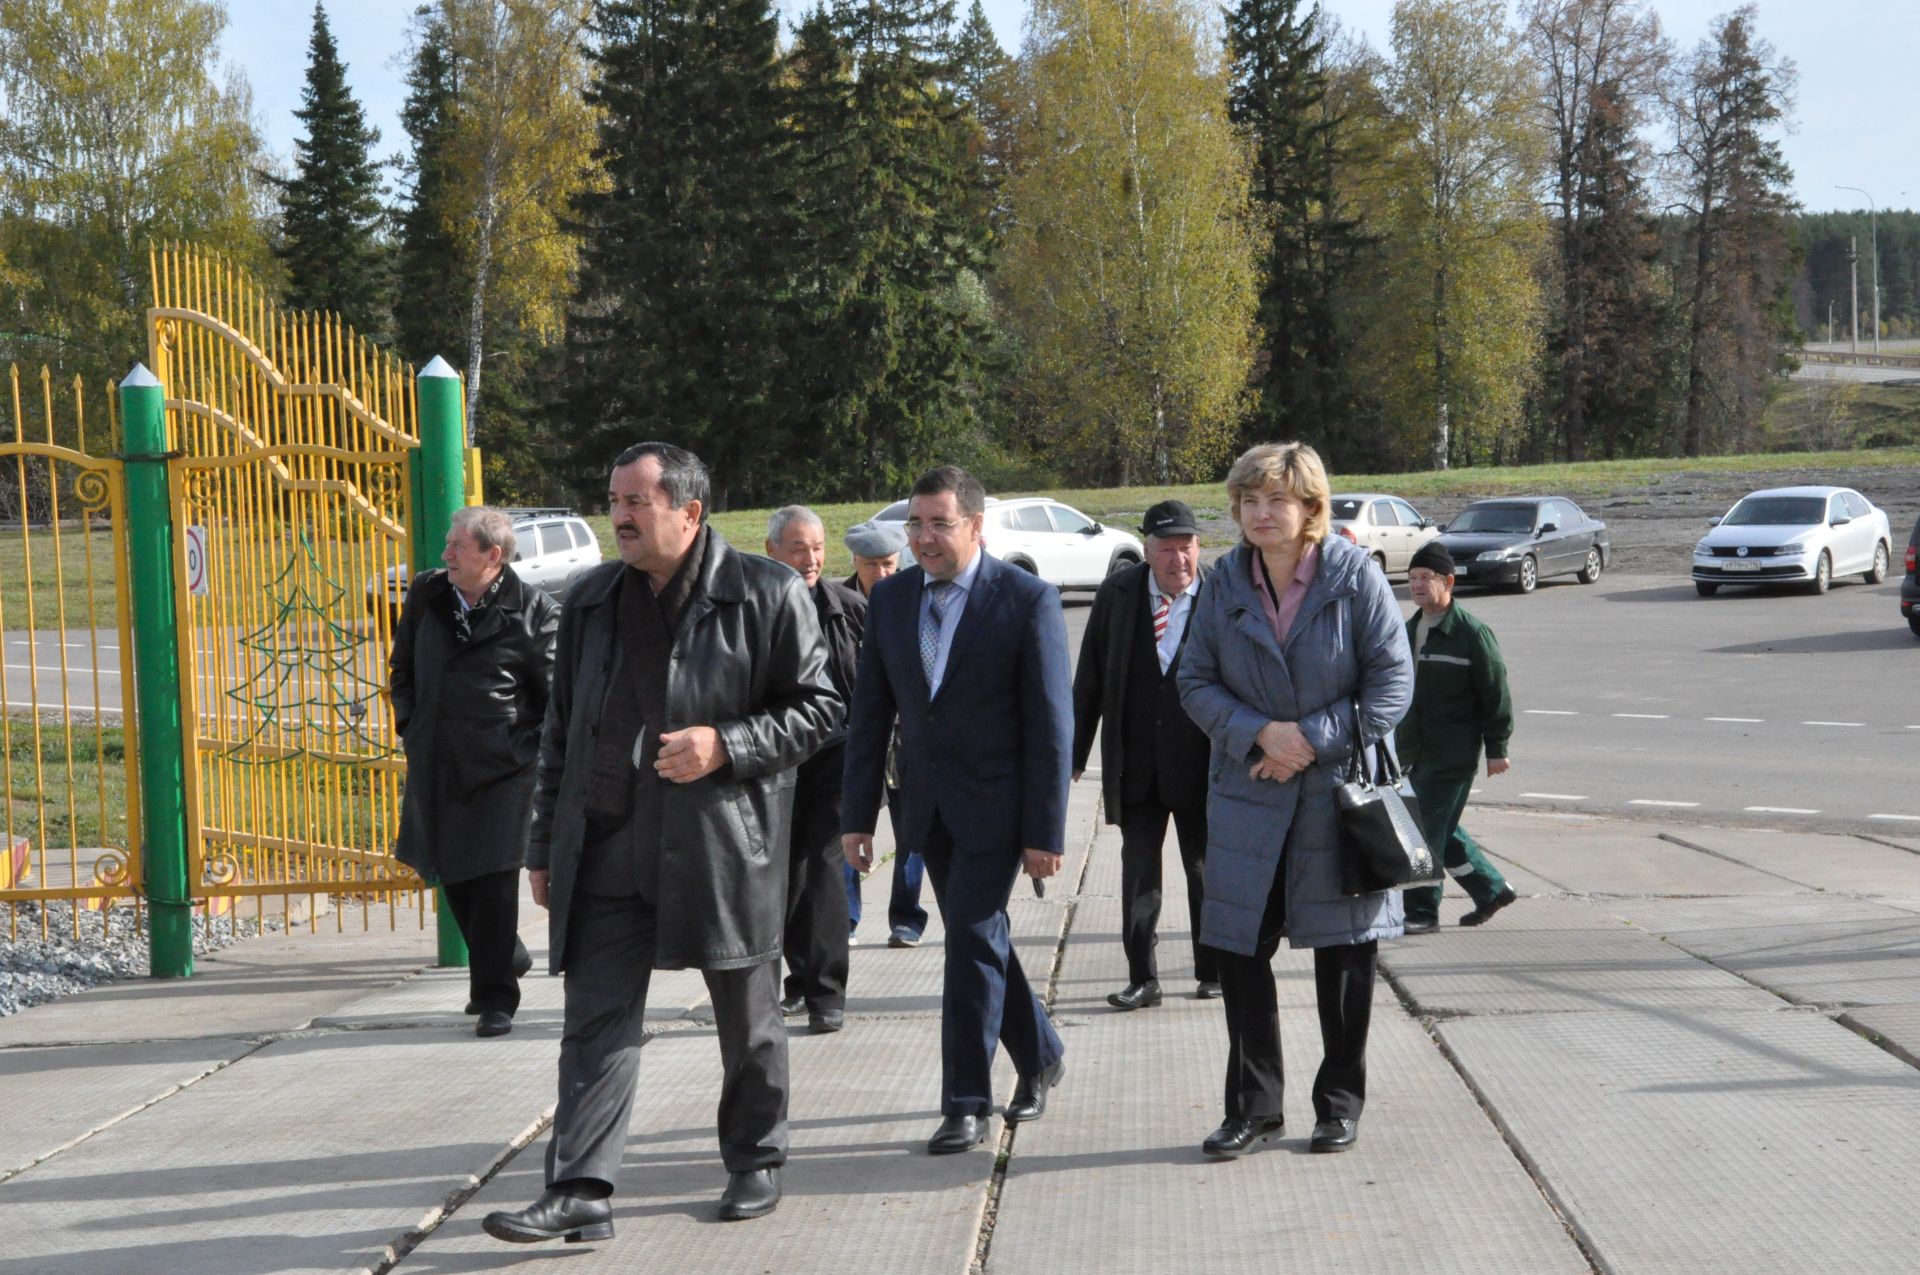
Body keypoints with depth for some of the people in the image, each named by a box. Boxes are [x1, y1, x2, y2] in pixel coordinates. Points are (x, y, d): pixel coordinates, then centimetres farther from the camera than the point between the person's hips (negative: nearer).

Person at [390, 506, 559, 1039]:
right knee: (452, 875, 13)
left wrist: (531, 749, -5)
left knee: (493, 880, -7)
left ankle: (495, 998, 2)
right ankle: (507, 959, 35)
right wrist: (410, 724, 12)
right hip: (436, 765, 6)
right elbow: (401, 667, 21)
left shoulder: (532, 612, -9)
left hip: (503, 768, -5)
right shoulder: (426, 595, 6)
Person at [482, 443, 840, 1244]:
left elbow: (818, 708, -3)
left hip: (722, 846, -3)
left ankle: (755, 1163, 30)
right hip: (609, 851, 3)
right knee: (596, 1022, -3)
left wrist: (726, 746, -18)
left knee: (748, 1024, 11)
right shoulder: (592, 601, 10)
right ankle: (580, 1191, -3)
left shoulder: (767, 594, -5)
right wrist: (545, 846, 14)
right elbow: (561, 732, 15)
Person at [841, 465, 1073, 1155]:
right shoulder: (890, 599, 5)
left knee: (973, 940, -8)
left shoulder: (1029, 599, -11)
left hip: (995, 804, -5)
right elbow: (870, 713, 7)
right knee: (976, 937, 14)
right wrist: (857, 814, 2)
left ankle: (966, 1104, 1)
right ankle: (1039, 1055, 34)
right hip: (928, 805, 6)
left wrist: (1045, 832, -14)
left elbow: (1050, 722, -11)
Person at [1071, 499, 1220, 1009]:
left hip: (1202, 762, -2)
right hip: (1136, 764, 2)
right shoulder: (1117, 595, 0)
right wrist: (1074, 754, 4)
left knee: (1206, 868, 11)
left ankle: (1213, 973, 24)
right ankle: (1142, 978, 11)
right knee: (1138, 869, 4)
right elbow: (1090, 679, 5)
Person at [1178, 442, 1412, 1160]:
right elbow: (1196, 681, 3)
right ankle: (1253, 1108, 13)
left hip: (1339, 790, -2)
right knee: (1240, 948, 2)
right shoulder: (1224, 584, 2)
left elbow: (1392, 680, -8)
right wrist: (1258, 733, -14)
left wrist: (1313, 738, -15)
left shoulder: (1354, 576, -6)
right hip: (1249, 793, 2)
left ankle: (1341, 1102, 20)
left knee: (1344, 949, 6)